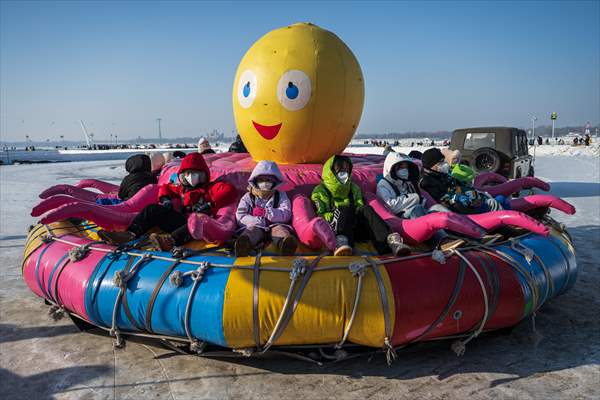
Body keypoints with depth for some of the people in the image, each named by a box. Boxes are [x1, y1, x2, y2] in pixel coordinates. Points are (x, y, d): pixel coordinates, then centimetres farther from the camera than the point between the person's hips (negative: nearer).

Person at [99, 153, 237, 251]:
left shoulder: (210, 187, 12)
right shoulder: (181, 188, 29)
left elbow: (229, 190, -6)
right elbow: (165, 187, 43)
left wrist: (210, 205, -13)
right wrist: (165, 198, 18)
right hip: (178, 220, 6)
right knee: (152, 209, -3)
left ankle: (171, 240, -66)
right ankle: (130, 234, -24)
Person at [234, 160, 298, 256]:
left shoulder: (281, 196, 17)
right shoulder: (248, 197, 16)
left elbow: (286, 215, 1)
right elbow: (240, 217, 1)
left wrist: (266, 211, -14)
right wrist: (261, 221, -14)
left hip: (275, 225, 1)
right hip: (255, 226, 0)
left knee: (279, 229, -31)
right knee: (253, 230, -32)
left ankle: (286, 245, -68)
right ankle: (243, 245, -68)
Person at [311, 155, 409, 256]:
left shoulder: (354, 188, 27)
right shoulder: (320, 191, 13)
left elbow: (360, 207, 20)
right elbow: (319, 216, 3)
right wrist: (332, 216, -18)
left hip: (355, 230, 3)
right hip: (334, 230, -3)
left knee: (366, 209, -26)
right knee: (345, 210, -31)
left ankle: (390, 239, -51)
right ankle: (341, 241, -62)